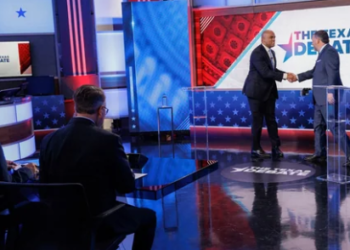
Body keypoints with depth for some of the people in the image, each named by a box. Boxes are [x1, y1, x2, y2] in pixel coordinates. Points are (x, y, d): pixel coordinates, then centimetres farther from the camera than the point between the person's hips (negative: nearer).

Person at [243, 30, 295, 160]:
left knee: (271, 119, 8)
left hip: (269, 91, 8)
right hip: (256, 91, -8)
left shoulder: (271, 52, 10)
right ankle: (256, 150, 11)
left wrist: (286, 74, -3)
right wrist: (284, 76, -27)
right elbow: (265, 72, -26)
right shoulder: (257, 53, -18)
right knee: (258, 121, 0)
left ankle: (276, 148, 11)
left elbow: (273, 70, 13)